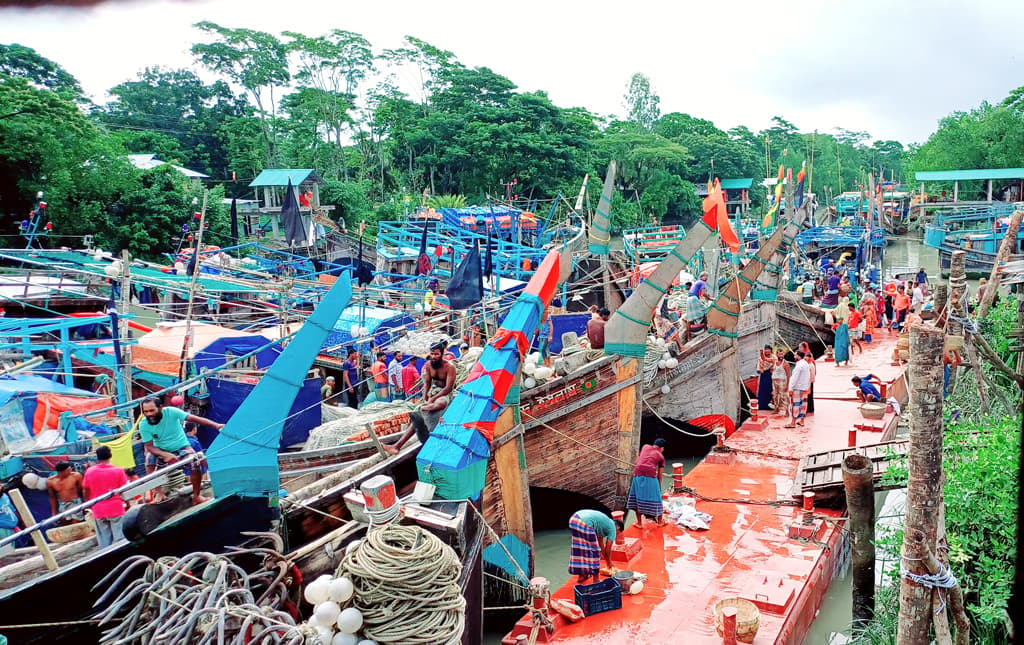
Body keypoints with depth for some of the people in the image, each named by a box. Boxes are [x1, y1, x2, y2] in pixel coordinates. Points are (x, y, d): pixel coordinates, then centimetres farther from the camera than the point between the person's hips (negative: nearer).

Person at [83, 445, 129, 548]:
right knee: (119, 538, 3)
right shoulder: (118, 470, -7)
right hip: (116, 509, -2)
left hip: (98, 511, 2)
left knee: (104, 540, 8)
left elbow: (86, 492, 7)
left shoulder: (89, 471, -1)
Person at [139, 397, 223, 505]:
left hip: (182, 448, -1)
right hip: (162, 451, 1)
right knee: (149, 459, -28)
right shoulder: (143, 425, -17)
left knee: (195, 465, -24)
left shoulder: (171, 412, -22)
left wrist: (215, 425, -30)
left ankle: (196, 496, -4)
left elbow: (193, 418, -23)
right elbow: (149, 446, -16)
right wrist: (166, 455, -34)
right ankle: (159, 493, -15)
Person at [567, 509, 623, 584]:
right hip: (585, 524, -9)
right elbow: (608, 549, 13)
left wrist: (607, 560, 48)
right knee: (594, 551, 8)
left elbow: (601, 544, 40)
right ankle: (596, 580, 18)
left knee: (580, 549, 24)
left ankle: (581, 576, 36)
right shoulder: (612, 528, 12)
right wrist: (609, 562, 31)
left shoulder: (605, 523, 33)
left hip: (574, 519, 9)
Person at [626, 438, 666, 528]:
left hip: (638, 473, 2)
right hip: (650, 475, -1)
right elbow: (660, 475, 19)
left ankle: (639, 523, 19)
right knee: (654, 497, 13)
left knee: (638, 498, 13)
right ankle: (659, 522, 28)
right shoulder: (661, 456, 20)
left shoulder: (645, 447, 25)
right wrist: (659, 488, 28)